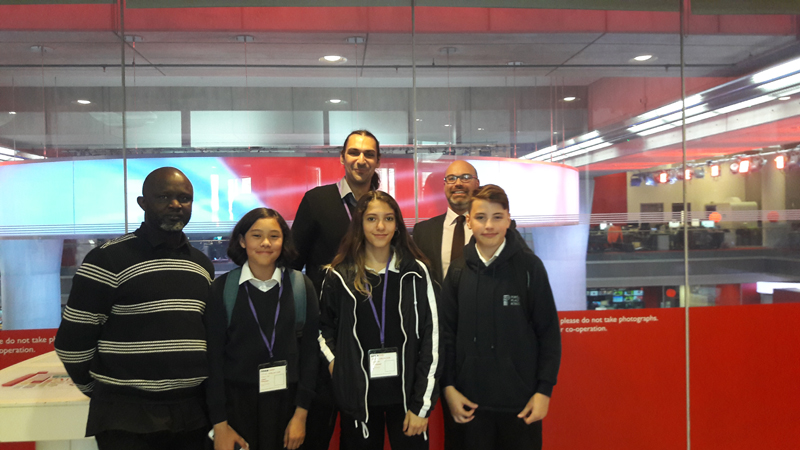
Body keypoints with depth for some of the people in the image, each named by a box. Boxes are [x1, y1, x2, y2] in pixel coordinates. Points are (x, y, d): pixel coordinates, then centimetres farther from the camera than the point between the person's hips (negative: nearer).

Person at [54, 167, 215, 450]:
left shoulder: (203, 265, 10)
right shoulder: (108, 260, -8)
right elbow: (73, 341, -5)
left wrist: (197, 382, 15)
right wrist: (103, 391, 5)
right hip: (128, 417, -5)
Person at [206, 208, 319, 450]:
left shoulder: (301, 286, -2)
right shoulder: (222, 288, -4)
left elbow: (310, 350, -1)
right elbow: (213, 356, -4)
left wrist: (301, 413, -4)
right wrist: (219, 424, -6)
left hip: (286, 399, 1)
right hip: (236, 401, -1)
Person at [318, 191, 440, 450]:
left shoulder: (415, 273, -4)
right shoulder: (340, 275, 0)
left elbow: (430, 337, -5)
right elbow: (324, 325, 15)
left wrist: (422, 404, -8)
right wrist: (333, 360, -2)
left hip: (405, 395, -1)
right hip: (358, 397, 1)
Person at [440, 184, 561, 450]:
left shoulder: (529, 266, -5)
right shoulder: (458, 271, 1)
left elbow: (549, 331, -3)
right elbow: (447, 333, 4)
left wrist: (545, 389, -6)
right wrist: (448, 386, -1)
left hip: (522, 399, -1)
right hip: (472, 400, 2)